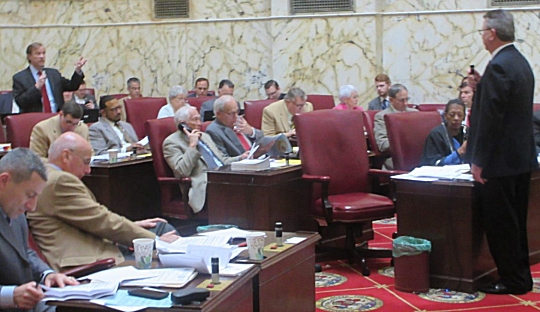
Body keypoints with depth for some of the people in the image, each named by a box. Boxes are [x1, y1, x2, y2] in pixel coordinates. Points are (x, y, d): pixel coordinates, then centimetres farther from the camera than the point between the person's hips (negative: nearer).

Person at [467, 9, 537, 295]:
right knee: (515, 222, 17)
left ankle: (512, 281, 7)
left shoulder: (498, 67, -19)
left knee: (499, 223, 0)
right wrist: (481, 87, 9)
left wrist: (478, 161, -17)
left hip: (500, 162, -10)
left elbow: (491, 118, -22)